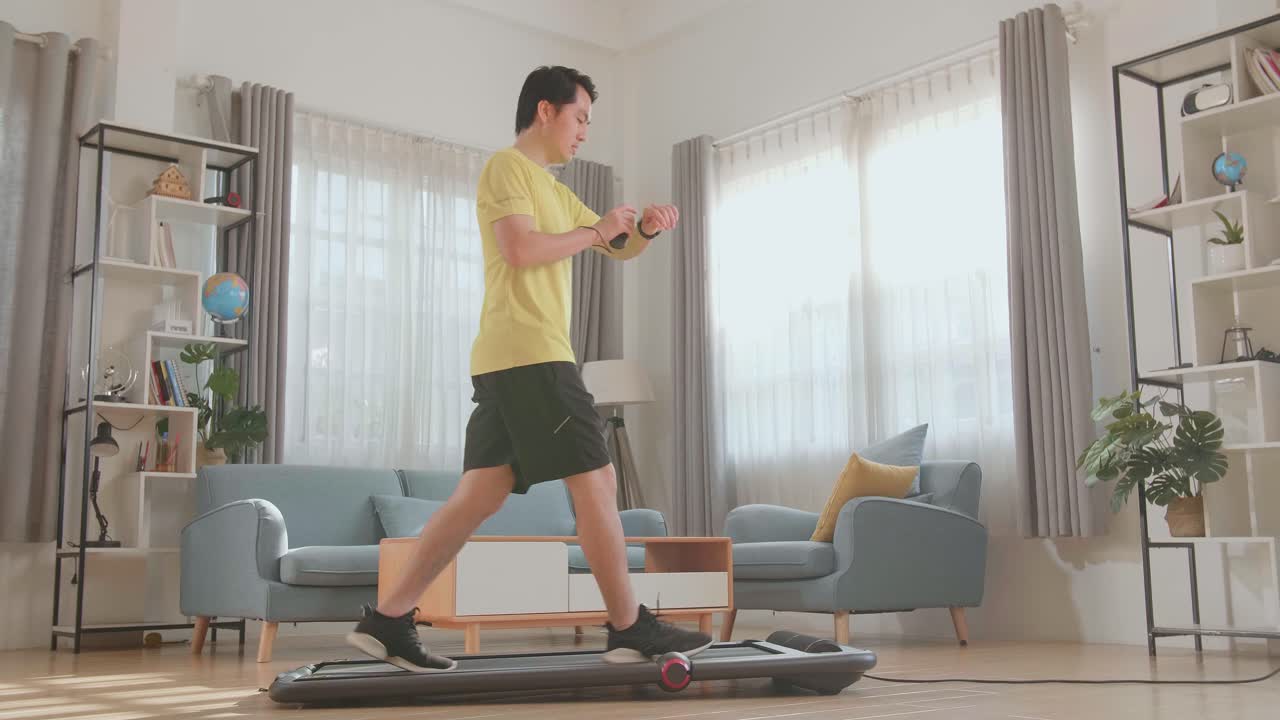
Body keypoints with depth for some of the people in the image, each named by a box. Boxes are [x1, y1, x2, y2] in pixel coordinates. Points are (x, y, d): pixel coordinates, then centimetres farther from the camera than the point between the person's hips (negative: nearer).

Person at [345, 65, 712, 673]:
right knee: (596, 481, -7)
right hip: (530, 354, -10)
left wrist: (643, 228, 8)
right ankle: (631, 630, 0)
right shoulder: (506, 166, -2)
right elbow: (519, 249, -17)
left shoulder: (554, 190, 28)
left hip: (506, 365, 10)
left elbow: (619, 249, 30)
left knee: (479, 495, 4)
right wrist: (594, 232, -5)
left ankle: (387, 620, 4)